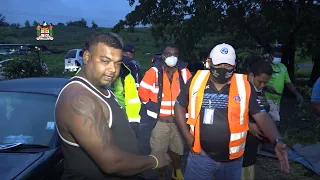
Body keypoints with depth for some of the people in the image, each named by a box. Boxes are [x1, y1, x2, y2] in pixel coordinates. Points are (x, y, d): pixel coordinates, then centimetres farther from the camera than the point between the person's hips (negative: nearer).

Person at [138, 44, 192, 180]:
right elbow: (142, 92, -6)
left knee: (177, 149, 20)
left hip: (179, 120, 3)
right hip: (160, 121, -2)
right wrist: (153, 108, -1)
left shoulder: (184, 72, -2)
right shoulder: (154, 72, -9)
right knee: (159, 151, 9)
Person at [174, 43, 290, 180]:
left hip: (232, 159, 1)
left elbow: (261, 116, -6)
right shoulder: (196, 82, -6)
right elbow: (179, 107, 5)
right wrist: (187, 136, -4)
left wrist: (277, 141, -22)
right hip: (201, 156, 0)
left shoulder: (244, 86, -7)